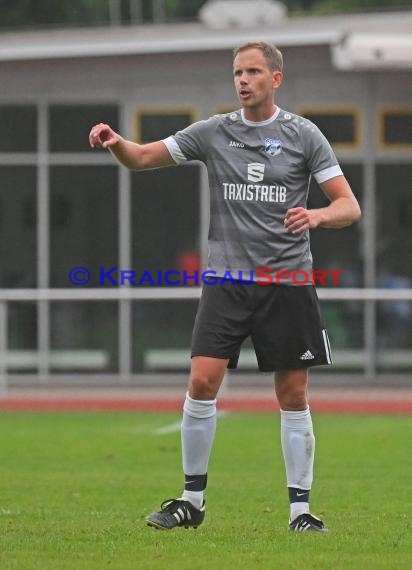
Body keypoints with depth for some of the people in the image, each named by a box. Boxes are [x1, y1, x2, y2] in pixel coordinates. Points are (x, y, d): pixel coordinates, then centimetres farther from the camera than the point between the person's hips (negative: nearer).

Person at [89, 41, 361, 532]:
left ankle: (300, 508, 9)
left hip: (287, 280, -1)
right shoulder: (213, 133, 6)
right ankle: (192, 500, 1)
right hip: (227, 278, 1)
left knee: (293, 396, 1)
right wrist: (115, 142, -13)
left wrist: (318, 215, -22)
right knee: (202, 382, -10)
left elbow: (349, 206, 0)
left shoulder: (303, 135, 1)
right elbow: (141, 159, 9)